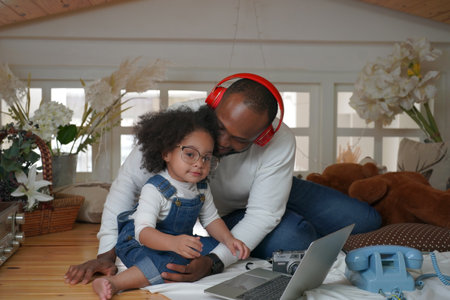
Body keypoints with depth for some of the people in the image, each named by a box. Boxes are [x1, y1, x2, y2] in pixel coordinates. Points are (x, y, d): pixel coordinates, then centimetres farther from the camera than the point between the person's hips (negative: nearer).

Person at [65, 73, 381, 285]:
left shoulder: (281, 143, -34)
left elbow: (262, 214, -33)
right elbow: (130, 179, -31)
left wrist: (213, 263, -46)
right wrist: (107, 253, -36)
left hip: (274, 195, 2)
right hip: (224, 213, -1)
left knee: (366, 220, 1)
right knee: (293, 241, -31)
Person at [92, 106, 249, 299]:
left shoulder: (201, 187, -1)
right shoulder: (155, 189, -25)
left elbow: (211, 219, 9)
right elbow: (143, 231, -35)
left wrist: (228, 239, -10)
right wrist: (173, 243, -53)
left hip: (179, 240, 8)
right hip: (139, 242, -8)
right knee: (177, 261, -34)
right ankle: (114, 283, -36)